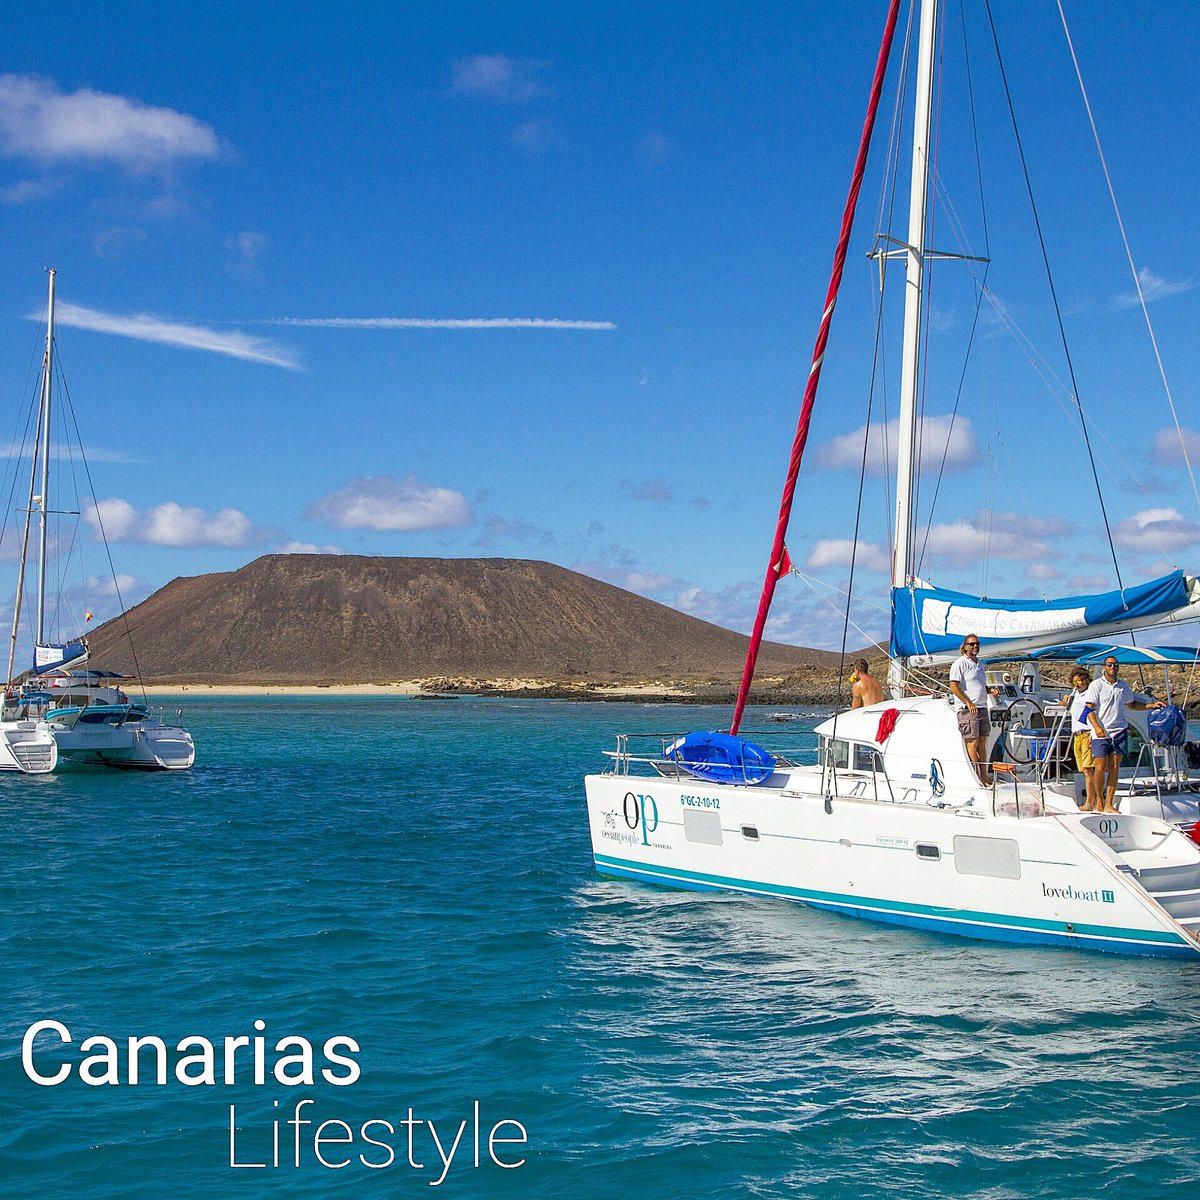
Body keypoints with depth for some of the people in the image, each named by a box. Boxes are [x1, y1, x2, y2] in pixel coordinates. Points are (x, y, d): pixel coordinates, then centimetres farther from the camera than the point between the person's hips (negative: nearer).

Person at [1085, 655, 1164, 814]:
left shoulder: (1124, 686, 13)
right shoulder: (1097, 685, -2)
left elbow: (1131, 704, 29)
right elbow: (1090, 709, -7)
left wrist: (1152, 705, 18)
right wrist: (1097, 727, -20)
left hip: (1119, 731, 4)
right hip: (1101, 732, -4)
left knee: (1114, 768, 1)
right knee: (1101, 768, -6)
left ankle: (1109, 804, 4)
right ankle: (1099, 802, 10)